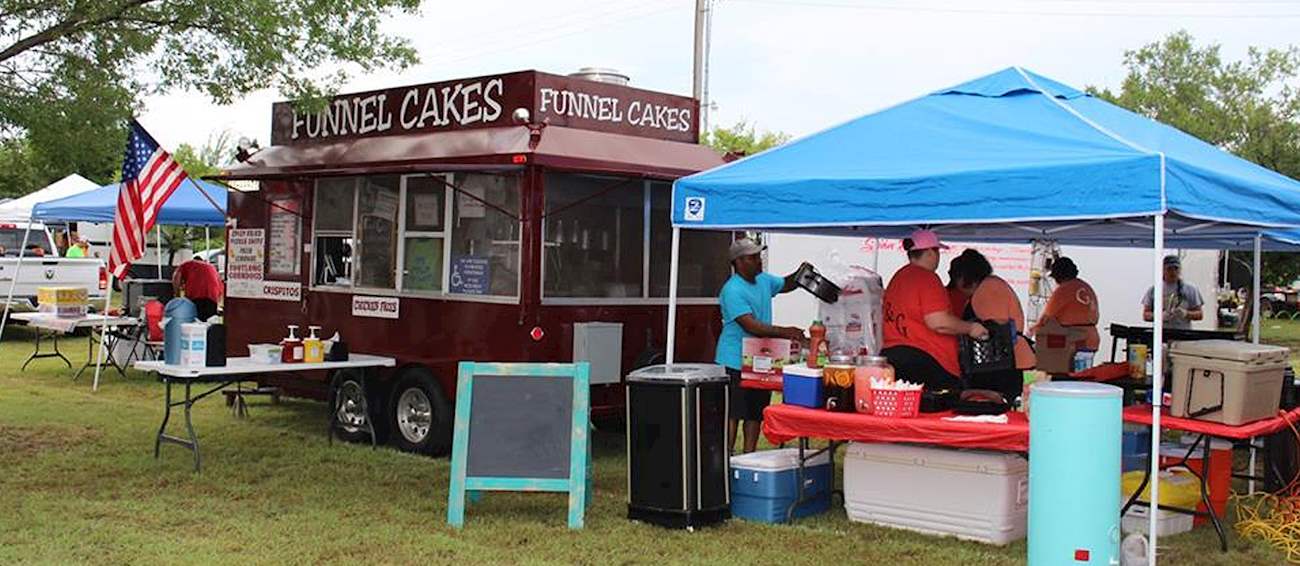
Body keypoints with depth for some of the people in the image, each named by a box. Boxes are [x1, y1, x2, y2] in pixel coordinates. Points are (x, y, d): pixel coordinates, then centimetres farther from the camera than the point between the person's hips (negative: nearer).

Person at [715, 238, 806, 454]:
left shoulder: (764, 280, 8)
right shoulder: (732, 290, -20)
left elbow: (785, 285, 29)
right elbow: (751, 326, -27)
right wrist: (785, 332, -30)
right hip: (735, 362, -8)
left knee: (755, 412, 13)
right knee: (732, 415, -7)